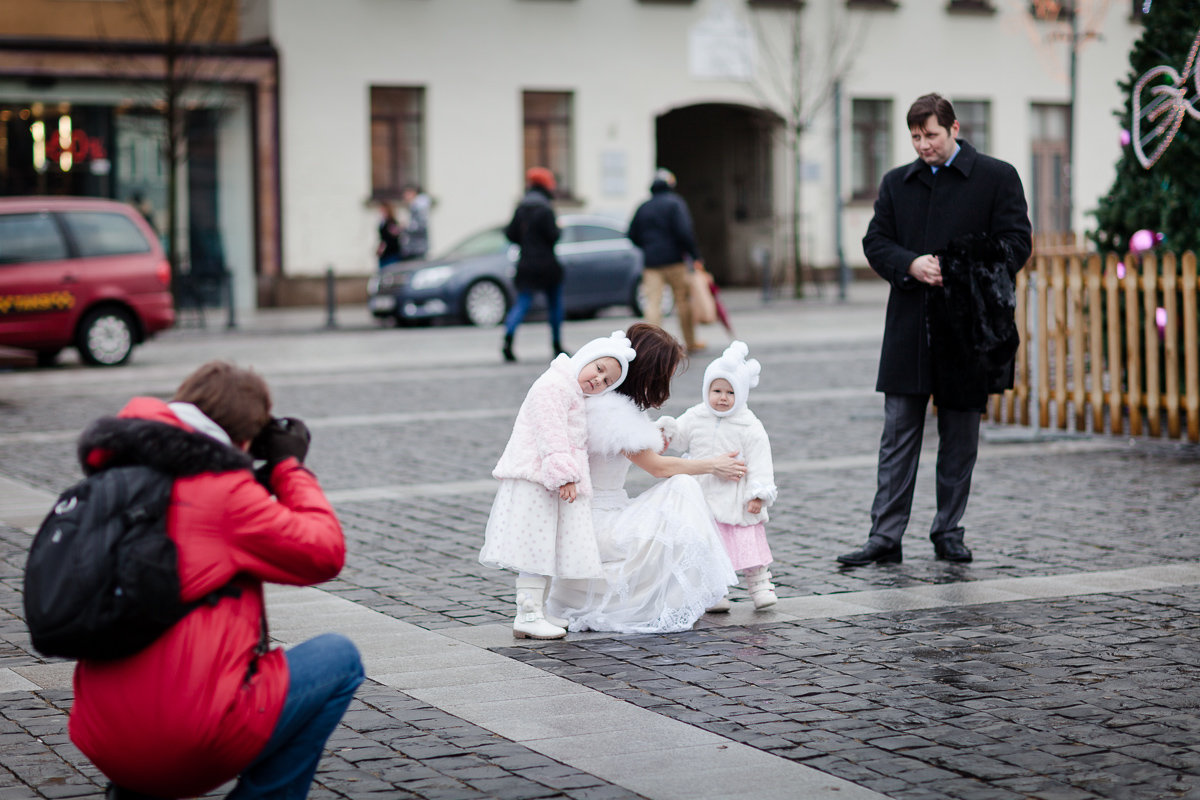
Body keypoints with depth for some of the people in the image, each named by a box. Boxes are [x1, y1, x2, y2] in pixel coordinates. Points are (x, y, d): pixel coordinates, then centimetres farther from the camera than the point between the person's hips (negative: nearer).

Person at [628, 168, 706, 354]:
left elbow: (632, 236, 15)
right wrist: (695, 255, -9)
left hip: (650, 262, 3)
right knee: (683, 299, 8)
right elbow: (684, 232, -15)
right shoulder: (675, 203, -3)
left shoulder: (643, 207, 12)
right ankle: (690, 343, 16)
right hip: (673, 260, -3)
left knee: (653, 302, -2)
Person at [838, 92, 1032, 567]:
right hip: (909, 329, 2)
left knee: (960, 438, 7)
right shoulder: (897, 183, 12)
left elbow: (1016, 243, -3)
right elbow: (875, 242, 7)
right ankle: (885, 537, 1)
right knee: (898, 435, 0)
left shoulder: (997, 177, 2)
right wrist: (911, 265, -14)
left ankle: (949, 533, 17)